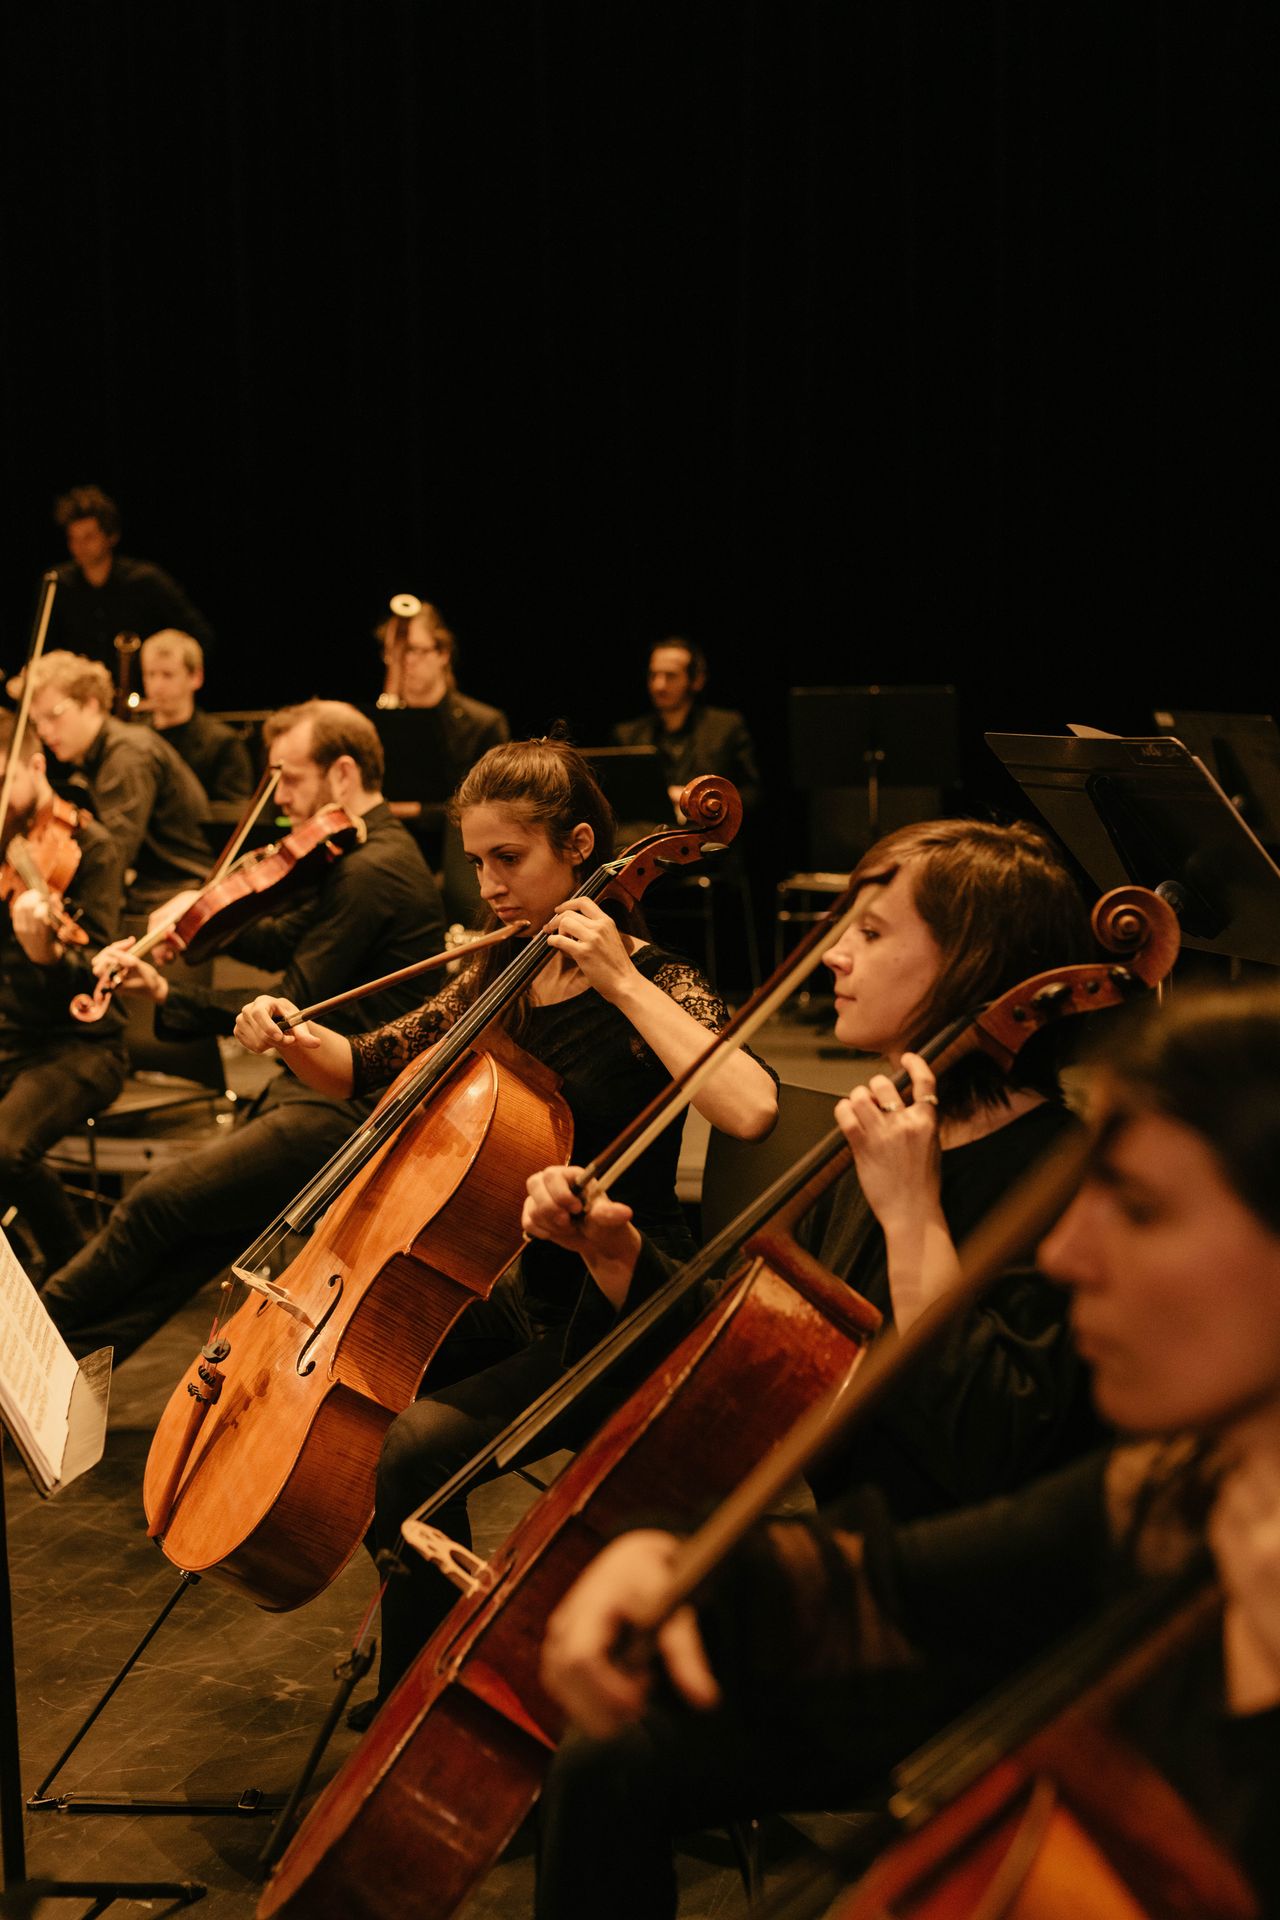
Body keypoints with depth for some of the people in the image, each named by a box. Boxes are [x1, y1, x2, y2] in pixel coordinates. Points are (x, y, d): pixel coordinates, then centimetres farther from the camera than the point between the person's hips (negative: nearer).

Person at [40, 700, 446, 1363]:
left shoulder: (371, 872, -18)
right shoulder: (368, 855, 14)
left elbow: (294, 1006, -15)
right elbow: (287, 944, 19)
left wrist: (168, 996, -6)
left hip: (351, 1112, -10)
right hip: (333, 1091, 10)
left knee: (156, 1203, -9)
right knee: (192, 1243, 1)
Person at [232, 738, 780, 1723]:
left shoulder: (648, 986, -15)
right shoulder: (498, 975, 6)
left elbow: (750, 1108, -36)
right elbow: (372, 1068, 20)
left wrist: (623, 982, -30)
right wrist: (295, 1038, -2)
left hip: (614, 1317, -8)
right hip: (515, 1288, 8)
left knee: (413, 1450, -25)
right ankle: (406, 1613, 23)